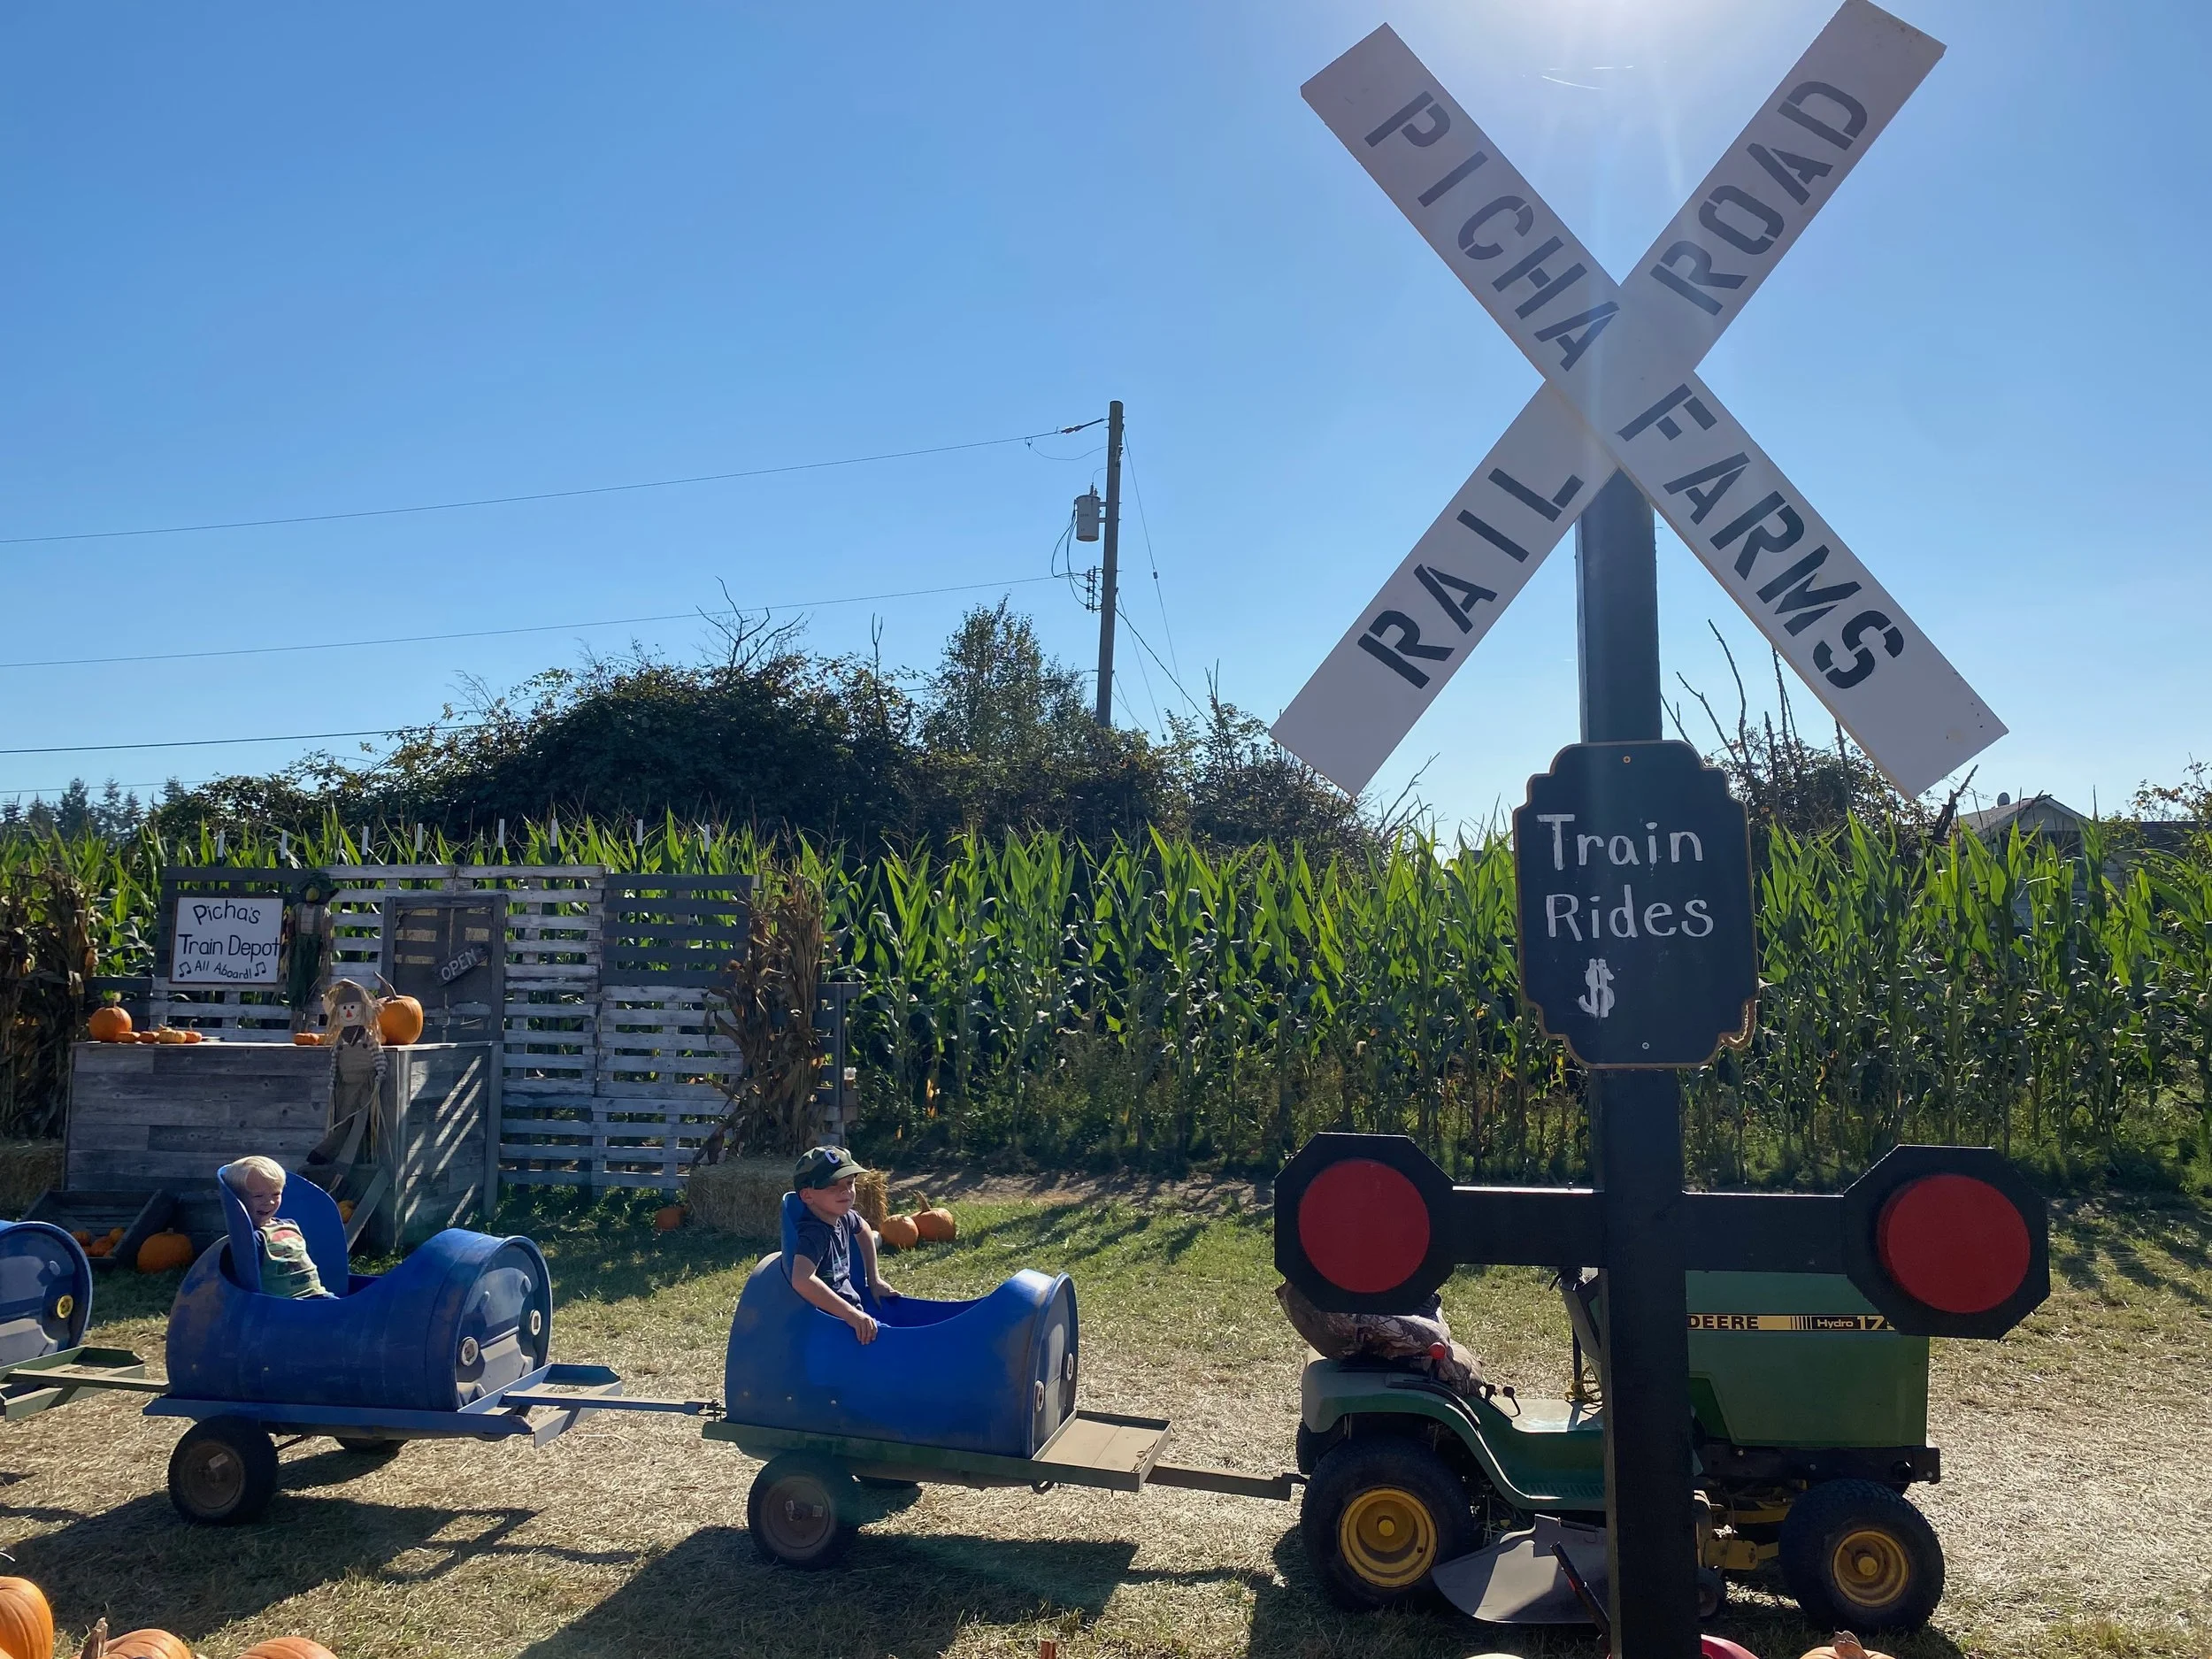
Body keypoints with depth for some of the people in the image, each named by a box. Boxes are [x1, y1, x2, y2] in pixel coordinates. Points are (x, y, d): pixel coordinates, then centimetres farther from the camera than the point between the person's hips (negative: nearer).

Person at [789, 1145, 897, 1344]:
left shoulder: (843, 1218, 3)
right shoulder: (814, 1234, -23)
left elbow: (864, 1230, 27)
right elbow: (802, 1280, -40)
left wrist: (874, 1279, 22)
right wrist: (851, 1314, -39)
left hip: (851, 1311, 9)